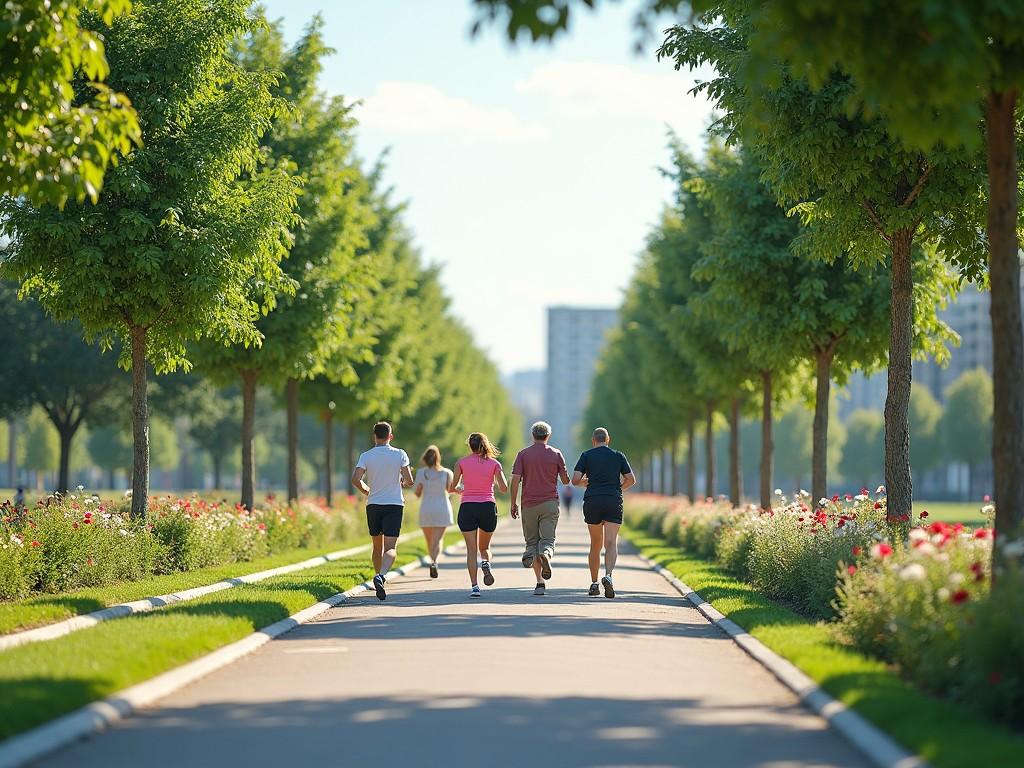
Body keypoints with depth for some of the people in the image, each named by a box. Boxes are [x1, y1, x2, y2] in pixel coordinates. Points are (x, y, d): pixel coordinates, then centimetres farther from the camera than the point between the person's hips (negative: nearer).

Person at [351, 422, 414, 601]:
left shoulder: (366, 456, 0)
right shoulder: (400, 454, -2)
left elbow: (356, 479, -12)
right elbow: (409, 482, -4)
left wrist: (367, 491, 8)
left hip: (373, 505, 2)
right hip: (394, 505, -2)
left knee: (377, 547, 19)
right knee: (391, 548, -9)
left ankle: (379, 577, 26)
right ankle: (381, 575, -33)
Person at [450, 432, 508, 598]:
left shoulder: (462, 462, 2)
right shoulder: (494, 463, 3)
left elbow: (452, 488, 3)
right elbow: (504, 488, -3)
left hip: (468, 508, -1)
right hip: (488, 507, 1)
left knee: (471, 549, 2)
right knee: (484, 547, 18)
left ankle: (474, 586, -10)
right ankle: (486, 563, -14)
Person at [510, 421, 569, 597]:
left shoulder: (523, 454, 2)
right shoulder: (556, 454, 3)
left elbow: (515, 480, -5)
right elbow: (566, 480, 6)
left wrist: (514, 503, 2)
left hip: (529, 504, 0)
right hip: (550, 503, 0)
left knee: (532, 541, 8)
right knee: (547, 539, -1)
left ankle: (540, 582, -4)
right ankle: (546, 554, -38)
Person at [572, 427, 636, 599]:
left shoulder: (586, 455, 7)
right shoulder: (618, 455, 11)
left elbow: (575, 480, -2)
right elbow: (631, 480, 10)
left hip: (592, 501, 1)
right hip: (614, 502, -1)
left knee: (596, 544, 14)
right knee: (611, 543, -8)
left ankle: (594, 583, 15)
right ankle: (608, 576, -32)